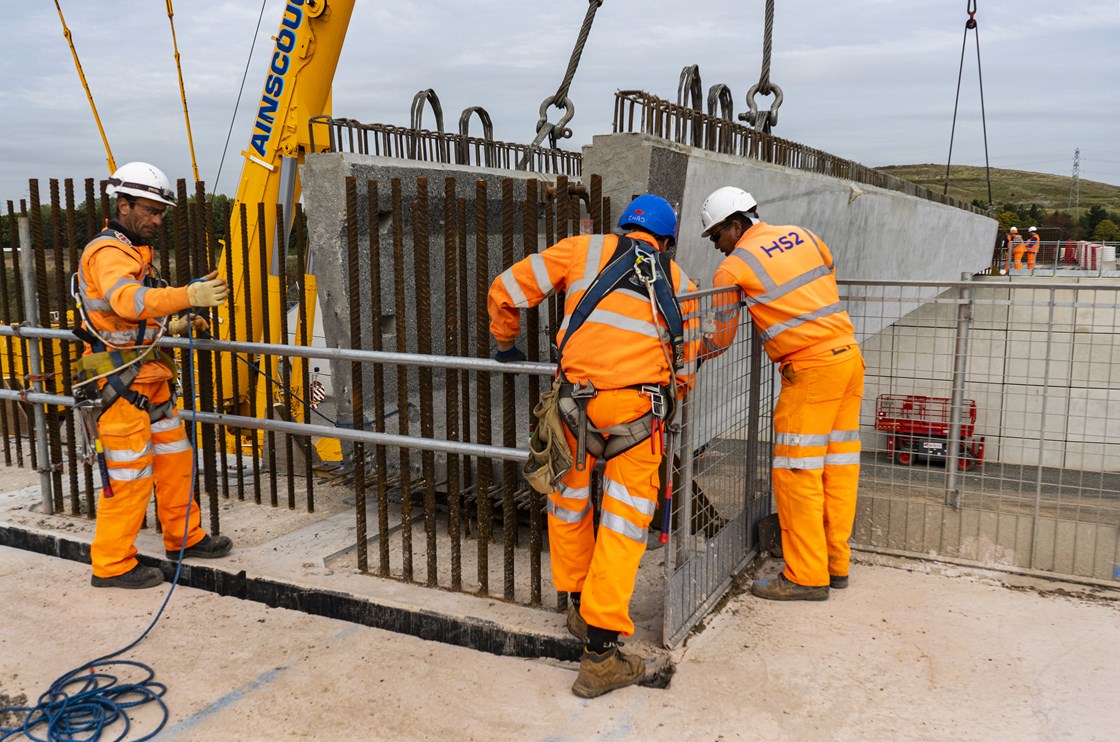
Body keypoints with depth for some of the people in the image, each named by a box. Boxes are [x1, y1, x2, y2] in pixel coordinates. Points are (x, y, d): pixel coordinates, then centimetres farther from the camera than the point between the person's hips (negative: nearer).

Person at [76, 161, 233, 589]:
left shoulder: (134, 252, 18)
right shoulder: (107, 252, -16)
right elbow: (127, 300, -38)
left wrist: (172, 326, 11)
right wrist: (188, 295, -49)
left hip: (148, 377, 10)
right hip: (120, 382, -10)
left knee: (174, 459, 16)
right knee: (130, 474, -3)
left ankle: (184, 538, 30)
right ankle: (111, 564, 9)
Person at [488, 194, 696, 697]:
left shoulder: (584, 250, 16)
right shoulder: (677, 282, 22)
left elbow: (507, 290, 14)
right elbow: (685, 364, 24)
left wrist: (505, 345, 30)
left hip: (577, 396, 0)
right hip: (641, 404, 0)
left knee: (569, 496, 22)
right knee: (625, 520, 6)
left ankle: (578, 606, 36)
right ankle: (600, 654, 6)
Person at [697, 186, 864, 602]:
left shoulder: (733, 267, -4)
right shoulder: (802, 235, 13)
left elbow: (720, 338, 2)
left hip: (810, 368, -8)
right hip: (849, 353, 8)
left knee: (796, 470, -2)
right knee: (838, 464, 12)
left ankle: (806, 575, 3)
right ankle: (836, 563, 21)